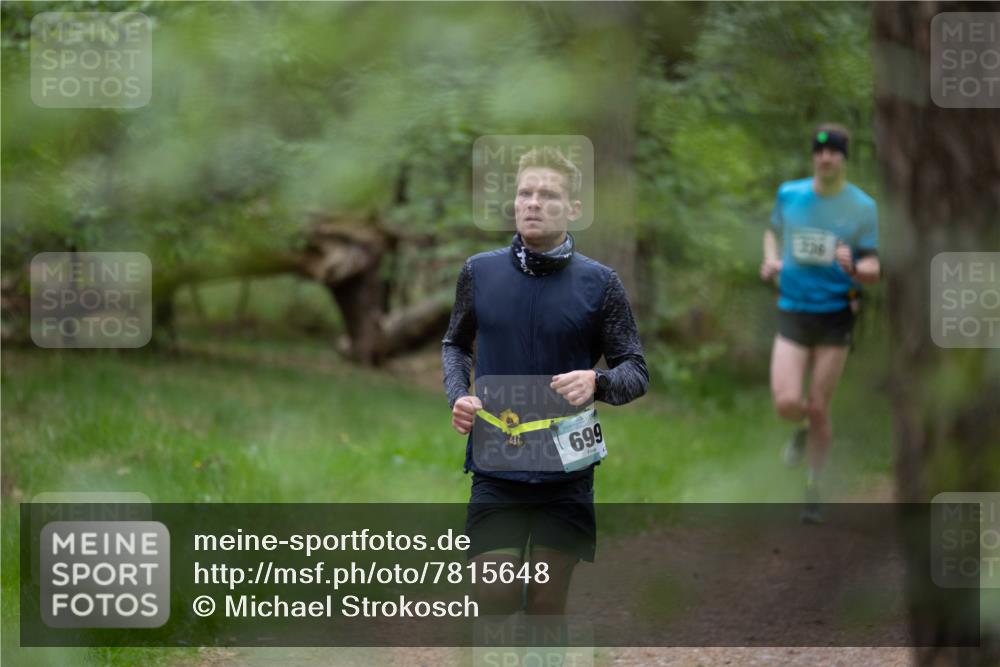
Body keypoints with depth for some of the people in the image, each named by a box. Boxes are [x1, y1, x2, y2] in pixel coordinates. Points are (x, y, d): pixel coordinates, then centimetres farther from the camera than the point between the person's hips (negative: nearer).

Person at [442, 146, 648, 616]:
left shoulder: (599, 283, -2)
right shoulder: (479, 272, 3)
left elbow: (636, 371, 2)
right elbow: (455, 344, 20)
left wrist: (597, 382, -20)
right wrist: (458, 397, 0)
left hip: (566, 473, -1)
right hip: (495, 468, 1)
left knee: (547, 603, 4)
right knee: (494, 597, -10)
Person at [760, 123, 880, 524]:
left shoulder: (863, 208, -5)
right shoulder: (789, 195, 2)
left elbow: (874, 270, -4)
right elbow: (773, 231, 23)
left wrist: (854, 268, -28)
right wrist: (771, 260, 2)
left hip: (836, 314, -1)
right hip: (792, 311, 1)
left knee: (818, 408, 2)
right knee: (787, 403, -13)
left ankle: (814, 489, 21)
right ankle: (801, 430, 25)